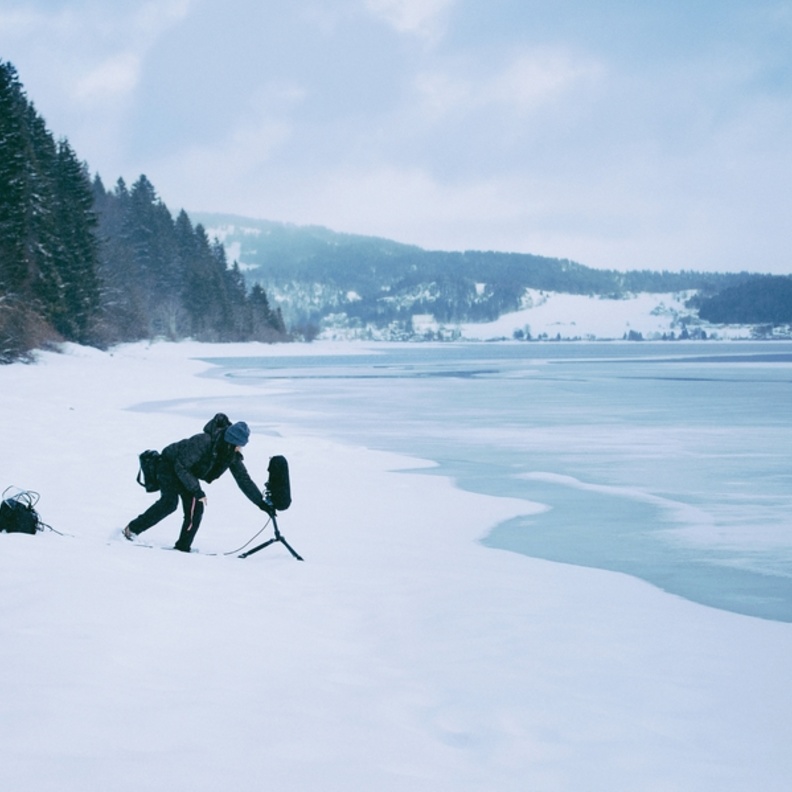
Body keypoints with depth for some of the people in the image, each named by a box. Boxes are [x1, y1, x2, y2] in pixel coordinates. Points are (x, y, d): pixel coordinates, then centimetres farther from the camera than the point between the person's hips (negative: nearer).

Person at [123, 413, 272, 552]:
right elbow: (181, 466, -32)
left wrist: (262, 503, -9)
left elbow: (244, 480, -6)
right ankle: (132, 529, -14)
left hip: (189, 472, 7)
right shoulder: (203, 442, -35)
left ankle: (183, 546, -5)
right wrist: (197, 491, -35)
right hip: (170, 465, -7)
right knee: (170, 502, -23)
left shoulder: (232, 455, -14)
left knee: (196, 506, -11)